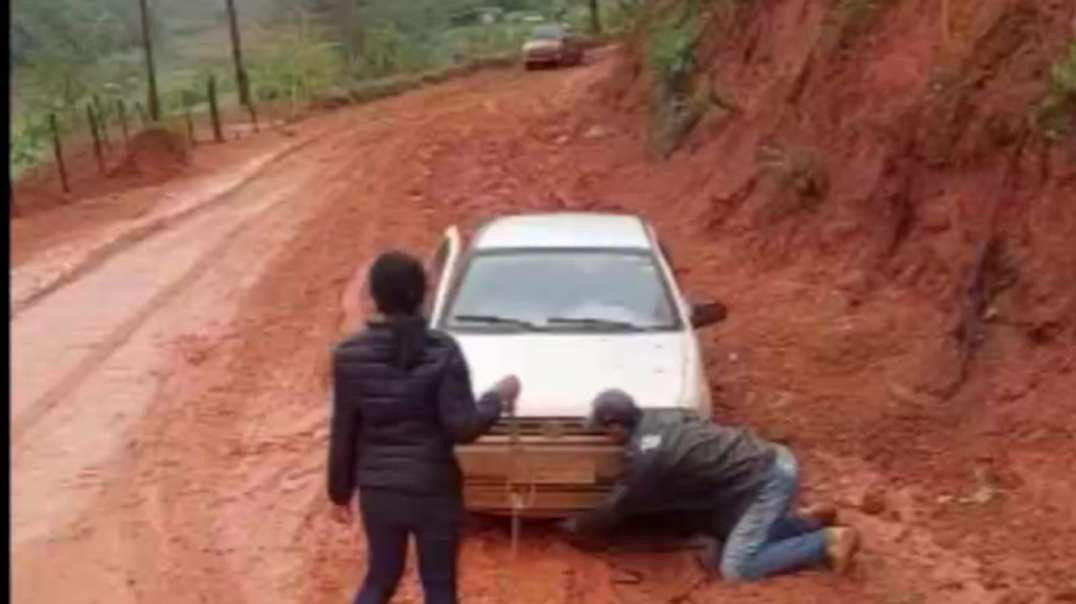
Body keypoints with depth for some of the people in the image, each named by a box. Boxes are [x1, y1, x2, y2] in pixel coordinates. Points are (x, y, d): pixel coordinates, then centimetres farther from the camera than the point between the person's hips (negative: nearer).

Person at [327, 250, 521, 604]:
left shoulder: (350, 355, -6)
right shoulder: (442, 352, -14)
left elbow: (343, 433, 0)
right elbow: (462, 427, -16)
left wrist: (340, 493, 11)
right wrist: (498, 398, 2)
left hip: (377, 490, 3)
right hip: (433, 489, -3)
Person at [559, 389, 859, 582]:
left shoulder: (644, 458, -16)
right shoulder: (657, 426, 10)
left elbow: (616, 509, -2)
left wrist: (576, 525, 15)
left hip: (768, 478, -9)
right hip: (769, 462, 9)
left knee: (736, 569, -9)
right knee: (715, 556, 17)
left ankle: (830, 541, -3)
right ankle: (806, 520, 19)